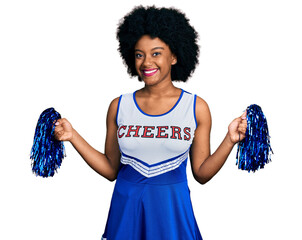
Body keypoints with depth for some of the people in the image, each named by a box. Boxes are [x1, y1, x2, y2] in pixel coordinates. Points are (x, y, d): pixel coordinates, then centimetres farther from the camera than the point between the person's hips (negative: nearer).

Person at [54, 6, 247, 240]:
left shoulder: (196, 107, -3)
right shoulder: (119, 106, 1)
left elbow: (201, 174, -2)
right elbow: (111, 170, 4)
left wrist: (230, 140, -13)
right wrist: (73, 136, -2)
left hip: (172, 210, -1)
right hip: (127, 209, 1)